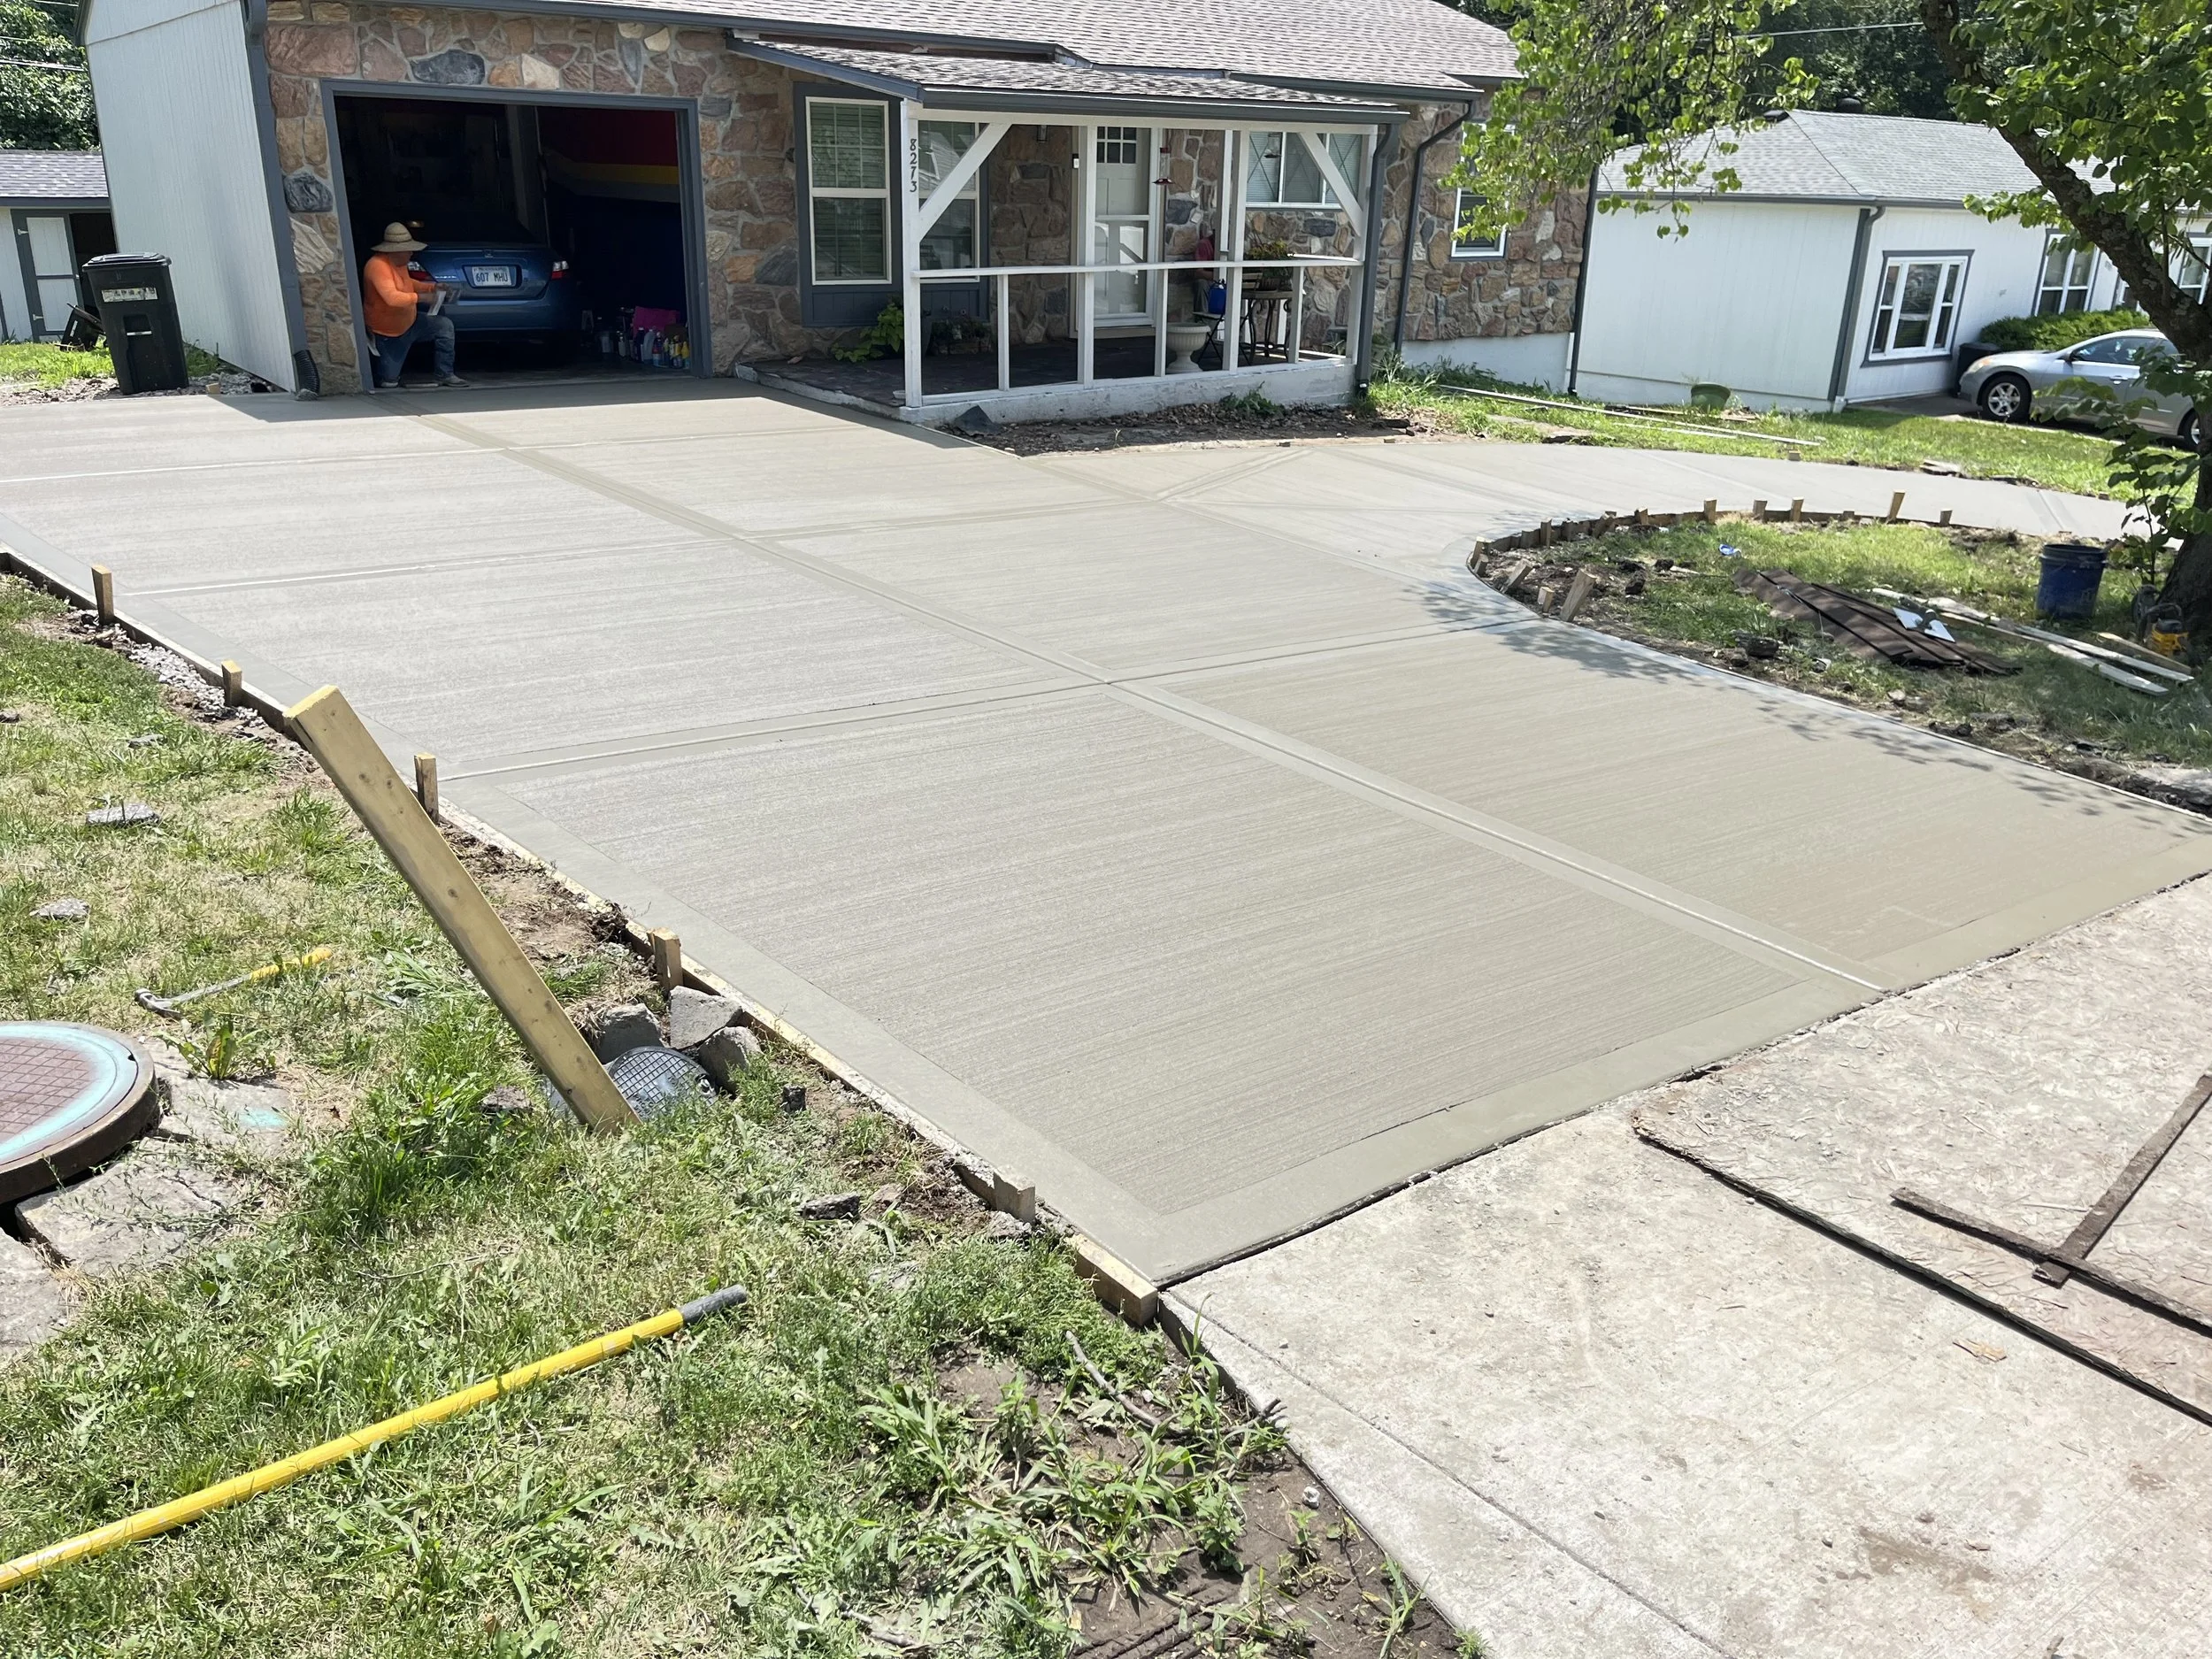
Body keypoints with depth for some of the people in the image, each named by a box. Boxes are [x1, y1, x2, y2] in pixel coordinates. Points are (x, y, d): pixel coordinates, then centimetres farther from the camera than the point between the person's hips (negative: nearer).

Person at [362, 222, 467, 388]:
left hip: (409, 322, 8)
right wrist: (419, 297, -38)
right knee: (389, 381, -3)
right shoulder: (378, 266, -27)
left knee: (445, 326, -7)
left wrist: (432, 287, 5)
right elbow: (392, 297, -38)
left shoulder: (400, 263, 1)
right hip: (389, 332, -8)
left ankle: (446, 375, -1)